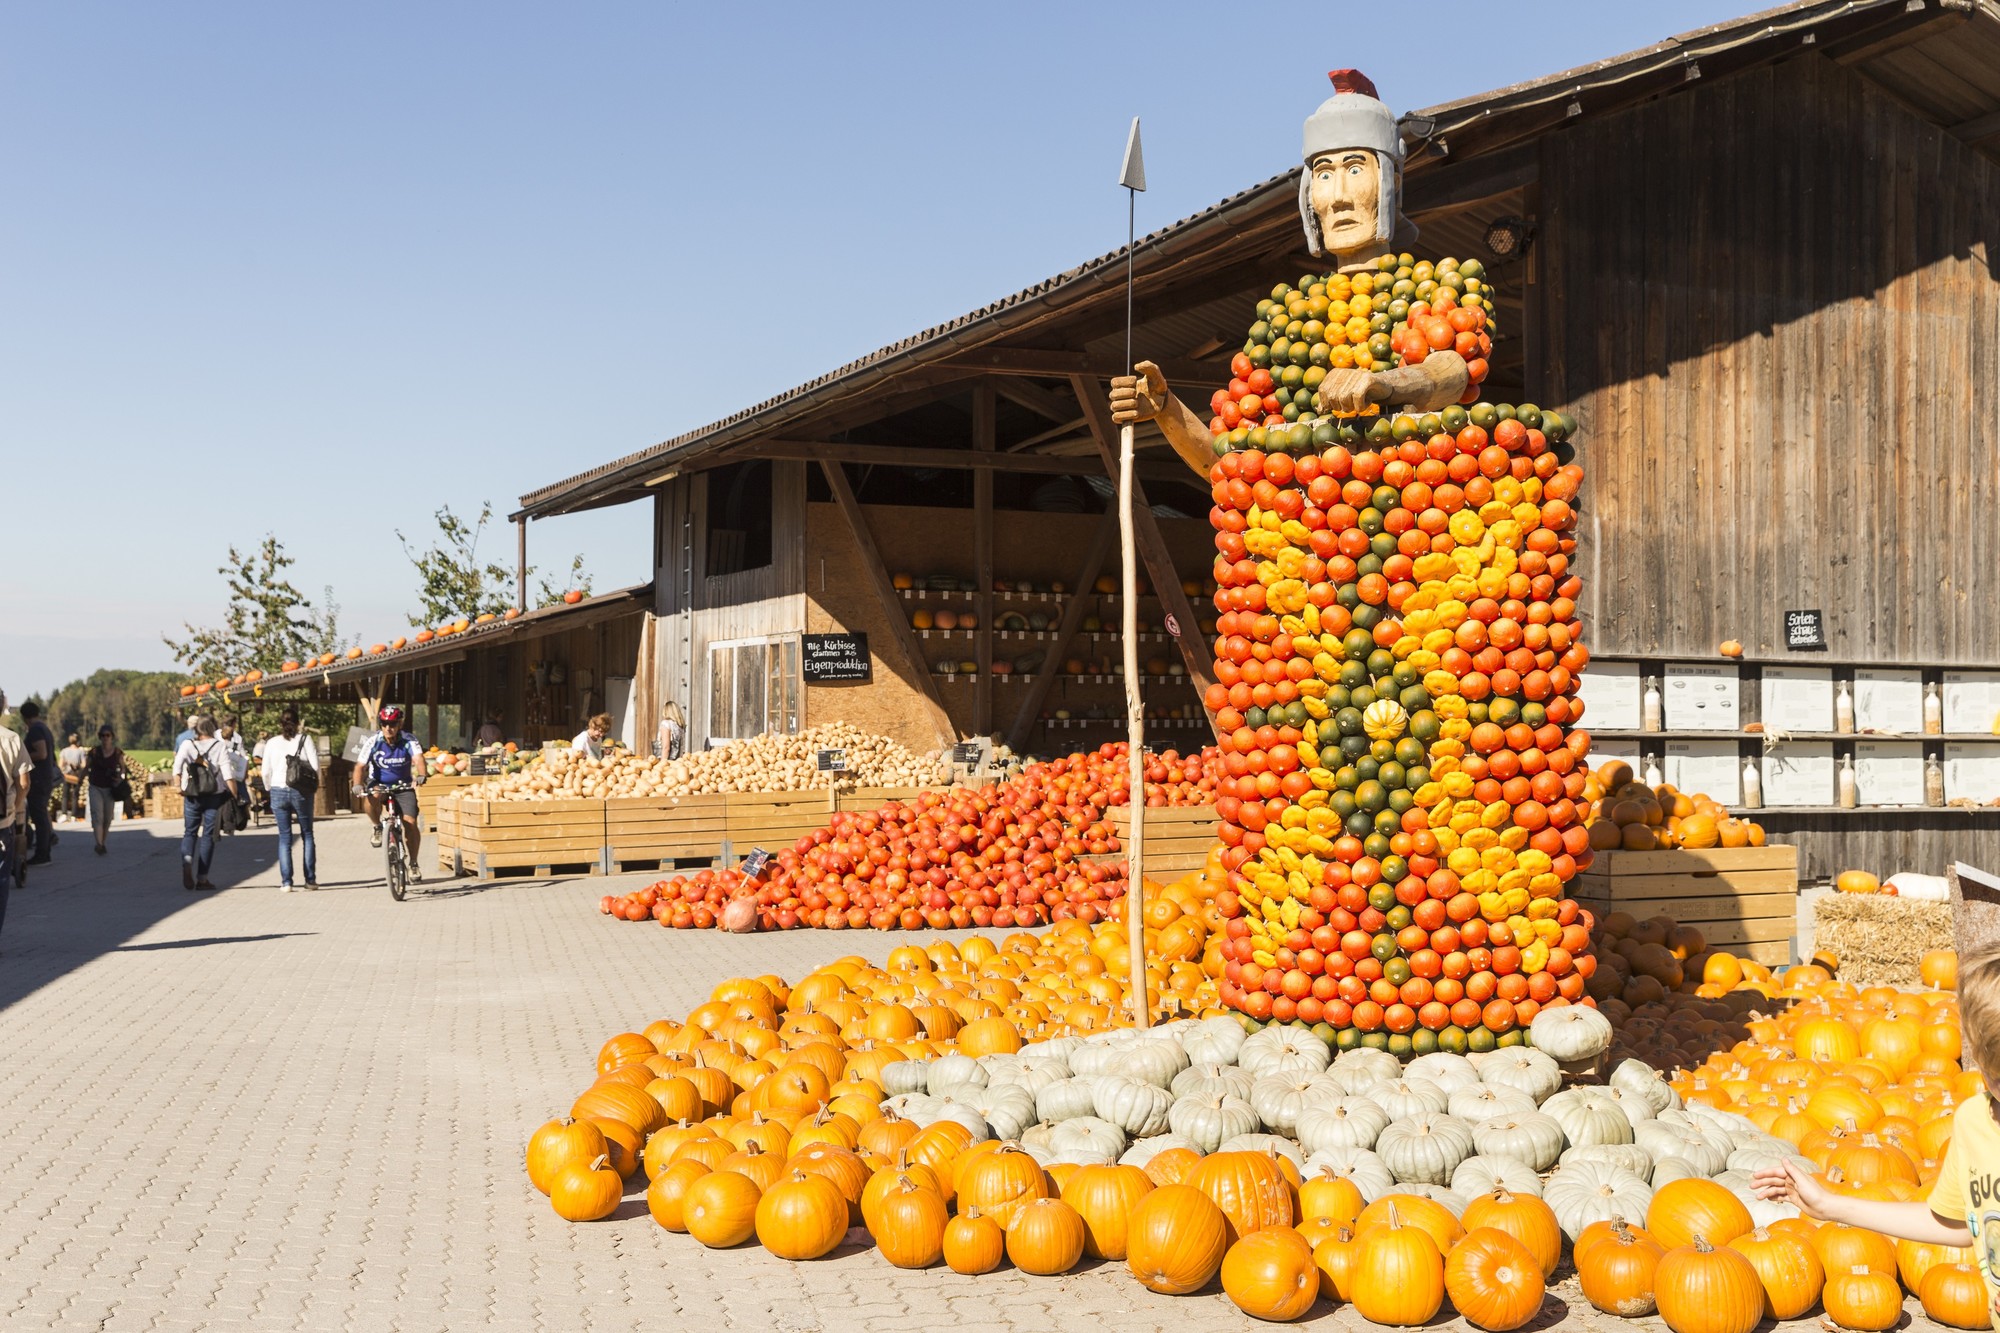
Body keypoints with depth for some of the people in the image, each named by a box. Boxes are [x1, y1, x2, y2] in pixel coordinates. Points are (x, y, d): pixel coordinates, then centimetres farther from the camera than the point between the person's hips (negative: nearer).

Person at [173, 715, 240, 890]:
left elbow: (177, 765, -13)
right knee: (208, 835, 5)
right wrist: (236, 795, -7)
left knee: (189, 832, 13)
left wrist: (178, 786, -14)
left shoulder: (187, 744, 3)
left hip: (192, 796, 1)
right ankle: (202, 878, 3)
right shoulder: (219, 746, 0)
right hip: (214, 796, -1)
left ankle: (186, 862, -16)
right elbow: (228, 774, -8)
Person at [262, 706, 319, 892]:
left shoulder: (271, 743, 3)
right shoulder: (304, 740, -3)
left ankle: (286, 882, 1)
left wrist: (269, 789, 19)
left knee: (284, 837, 6)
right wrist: (316, 784, 8)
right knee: (307, 834, 10)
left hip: (278, 792, 1)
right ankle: (310, 880, 6)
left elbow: (266, 772, 3)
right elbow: (315, 765, -8)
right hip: (301, 792, -1)